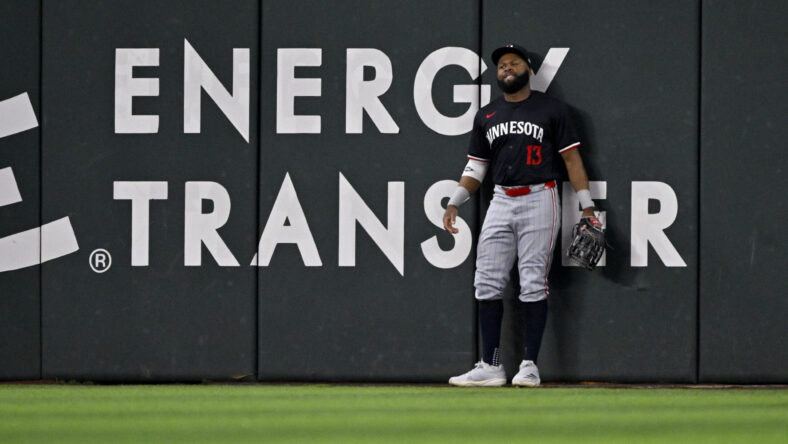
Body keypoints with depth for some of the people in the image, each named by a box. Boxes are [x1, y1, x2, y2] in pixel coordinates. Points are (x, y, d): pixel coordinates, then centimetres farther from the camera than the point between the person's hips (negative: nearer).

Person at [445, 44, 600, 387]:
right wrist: (454, 204, 6)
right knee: (488, 282, -2)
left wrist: (587, 207, -5)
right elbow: (476, 166, 18)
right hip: (501, 202, 5)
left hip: (539, 201, -4)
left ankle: (530, 365, -3)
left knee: (533, 283, -7)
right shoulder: (486, 116, 15)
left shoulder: (552, 110, 2)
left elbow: (571, 158, 0)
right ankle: (490, 367, 1)